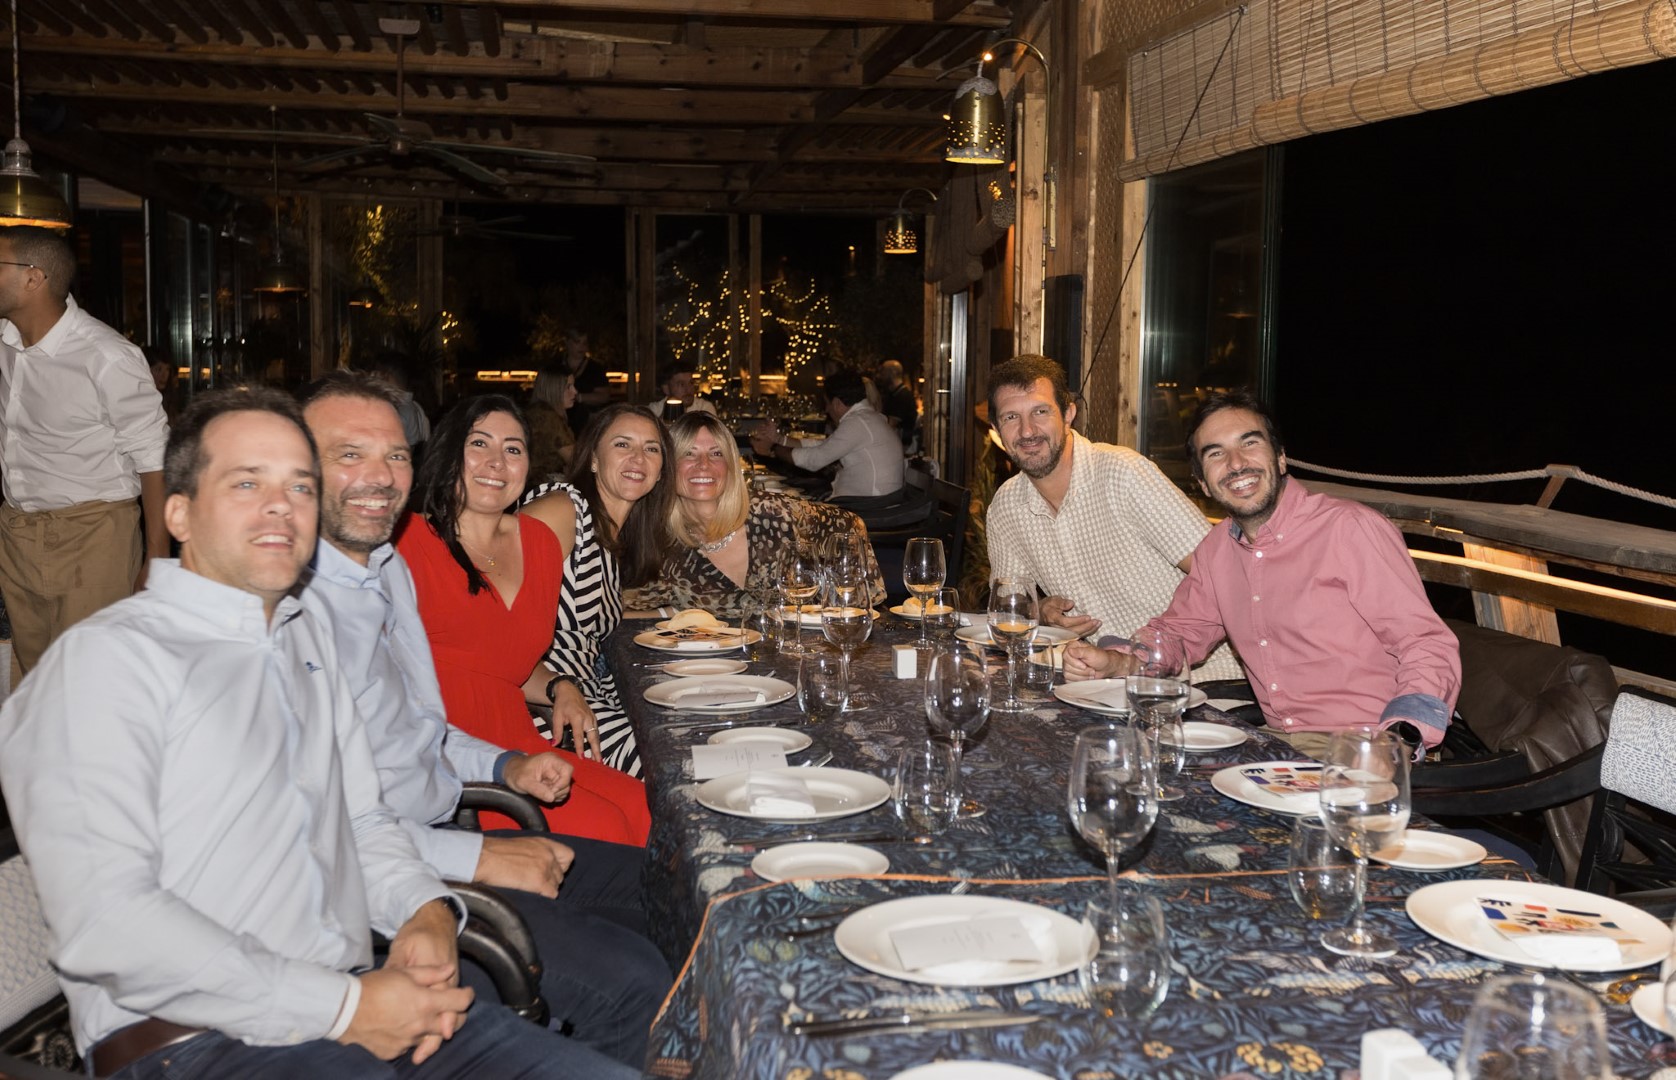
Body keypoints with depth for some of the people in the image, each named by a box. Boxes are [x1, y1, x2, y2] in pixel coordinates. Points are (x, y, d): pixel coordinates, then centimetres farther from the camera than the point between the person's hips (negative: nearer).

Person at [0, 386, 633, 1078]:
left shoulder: (308, 640, 19)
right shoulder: (106, 657, -6)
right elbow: (103, 922, -16)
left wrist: (425, 910, 1)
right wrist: (344, 1008, -17)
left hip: (359, 1009, 7)